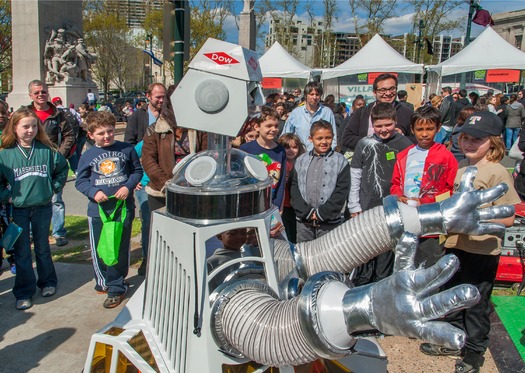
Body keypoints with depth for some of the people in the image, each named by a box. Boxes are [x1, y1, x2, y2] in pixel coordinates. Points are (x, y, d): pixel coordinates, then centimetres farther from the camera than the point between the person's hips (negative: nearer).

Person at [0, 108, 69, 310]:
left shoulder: (47, 150, -5)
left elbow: (62, 168, 9)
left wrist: (54, 188, 3)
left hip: (43, 207, 1)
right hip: (18, 210, -1)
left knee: (43, 248, 16)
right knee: (22, 252, 6)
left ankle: (48, 282, 33)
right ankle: (24, 293, 17)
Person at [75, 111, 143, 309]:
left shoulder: (127, 149, 0)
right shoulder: (88, 156, 1)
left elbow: (137, 171, 6)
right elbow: (80, 181, 5)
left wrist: (128, 186, -11)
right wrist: (94, 192, -14)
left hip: (124, 207, -1)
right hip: (98, 210, 1)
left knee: (120, 249, 5)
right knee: (99, 249, 10)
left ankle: (116, 288, 17)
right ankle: (103, 281, 33)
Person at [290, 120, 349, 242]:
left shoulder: (340, 161, 1)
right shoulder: (301, 160, 9)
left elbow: (342, 191, -6)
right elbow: (294, 188, 5)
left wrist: (321, 213, -11)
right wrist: (306, 211, -8)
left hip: (330, 222, -3)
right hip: (303, 220, 3)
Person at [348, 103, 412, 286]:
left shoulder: (404, 144, -2)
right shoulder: (365, 144, 1)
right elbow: (355, 177, 3)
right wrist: (354, 207, 1)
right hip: (367, 209, 1)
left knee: (386, 255, 9)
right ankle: (360, 287, 23)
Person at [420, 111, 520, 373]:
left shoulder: (496, 172, -15)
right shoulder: (460, 166, 6)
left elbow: (508, 219, -17)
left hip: (482, 251, -7)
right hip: (455, 245, 7)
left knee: (476, 303, 8)